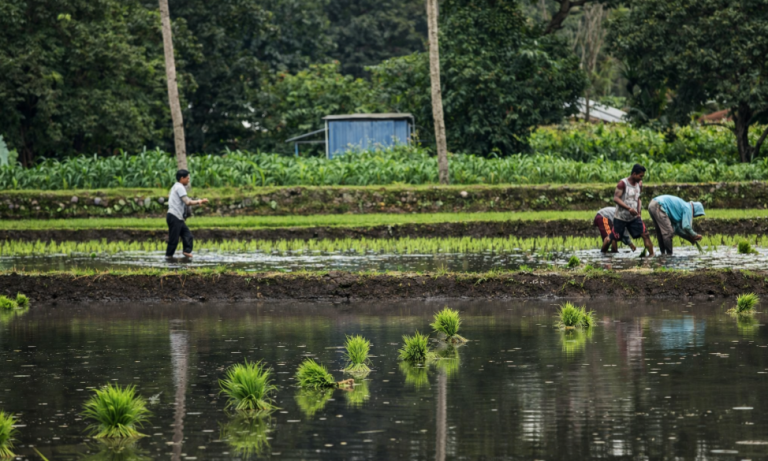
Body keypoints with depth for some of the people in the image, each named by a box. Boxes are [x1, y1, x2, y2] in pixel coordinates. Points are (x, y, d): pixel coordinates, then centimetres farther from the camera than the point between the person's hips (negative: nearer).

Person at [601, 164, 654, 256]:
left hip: (634, 217, 5)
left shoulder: (638, 184, 6)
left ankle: (651, 254, -7)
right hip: (621, 217, -5)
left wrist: (638, 211, 2)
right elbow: (616, 198, -20)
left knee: (645, 234, -9)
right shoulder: (623, 184, -15)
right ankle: (602, 253, 25)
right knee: (612, 238, 3)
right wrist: (629, 208, -28)